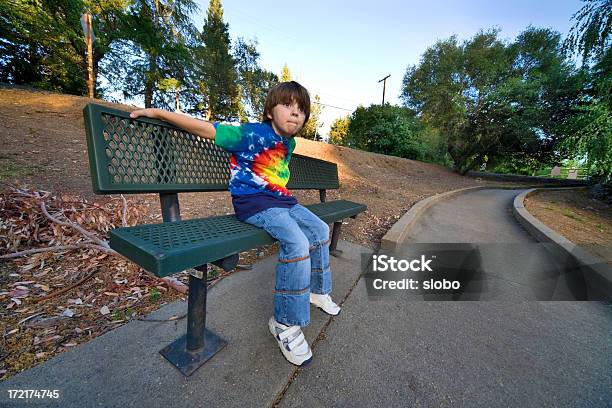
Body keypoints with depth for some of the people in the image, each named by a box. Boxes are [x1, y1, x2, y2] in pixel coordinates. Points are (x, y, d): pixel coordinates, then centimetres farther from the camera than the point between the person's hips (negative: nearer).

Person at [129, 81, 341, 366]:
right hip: (254, 203, -9)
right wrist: (159, 113, -11)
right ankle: (285, 322, -9)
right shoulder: (252, 134, -11)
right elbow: (207, 129, -11)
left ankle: (318, 291, 28)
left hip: (283, 201, 9)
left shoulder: (288, 142, 12)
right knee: (297, 243, -29)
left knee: (321, 230, 8)